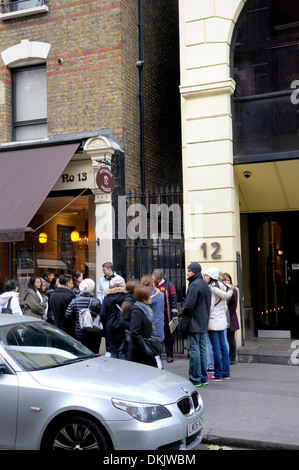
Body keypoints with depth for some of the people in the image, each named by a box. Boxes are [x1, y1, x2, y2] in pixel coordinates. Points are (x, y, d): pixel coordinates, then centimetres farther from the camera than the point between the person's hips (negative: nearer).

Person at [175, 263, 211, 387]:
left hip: (194, 324, -9)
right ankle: (203, 378, 19)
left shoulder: (194, 285, -16)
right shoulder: (205, 285, 14)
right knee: (202, 350, 13)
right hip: (203, 324, 9)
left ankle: (195, 379, 0)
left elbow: (188, 305, -20)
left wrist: (179, 315, -7)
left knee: (194, 351, -4)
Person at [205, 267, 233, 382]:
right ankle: (226, 373, 18)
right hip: (222, 320, 8)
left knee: (216, 348, -3)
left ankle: (218, 375, 1)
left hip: (213, 321, -8)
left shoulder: (211, 288, -14)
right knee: (223, 347, 12)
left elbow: (209, 306, -16)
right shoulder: (222, 286, 9)